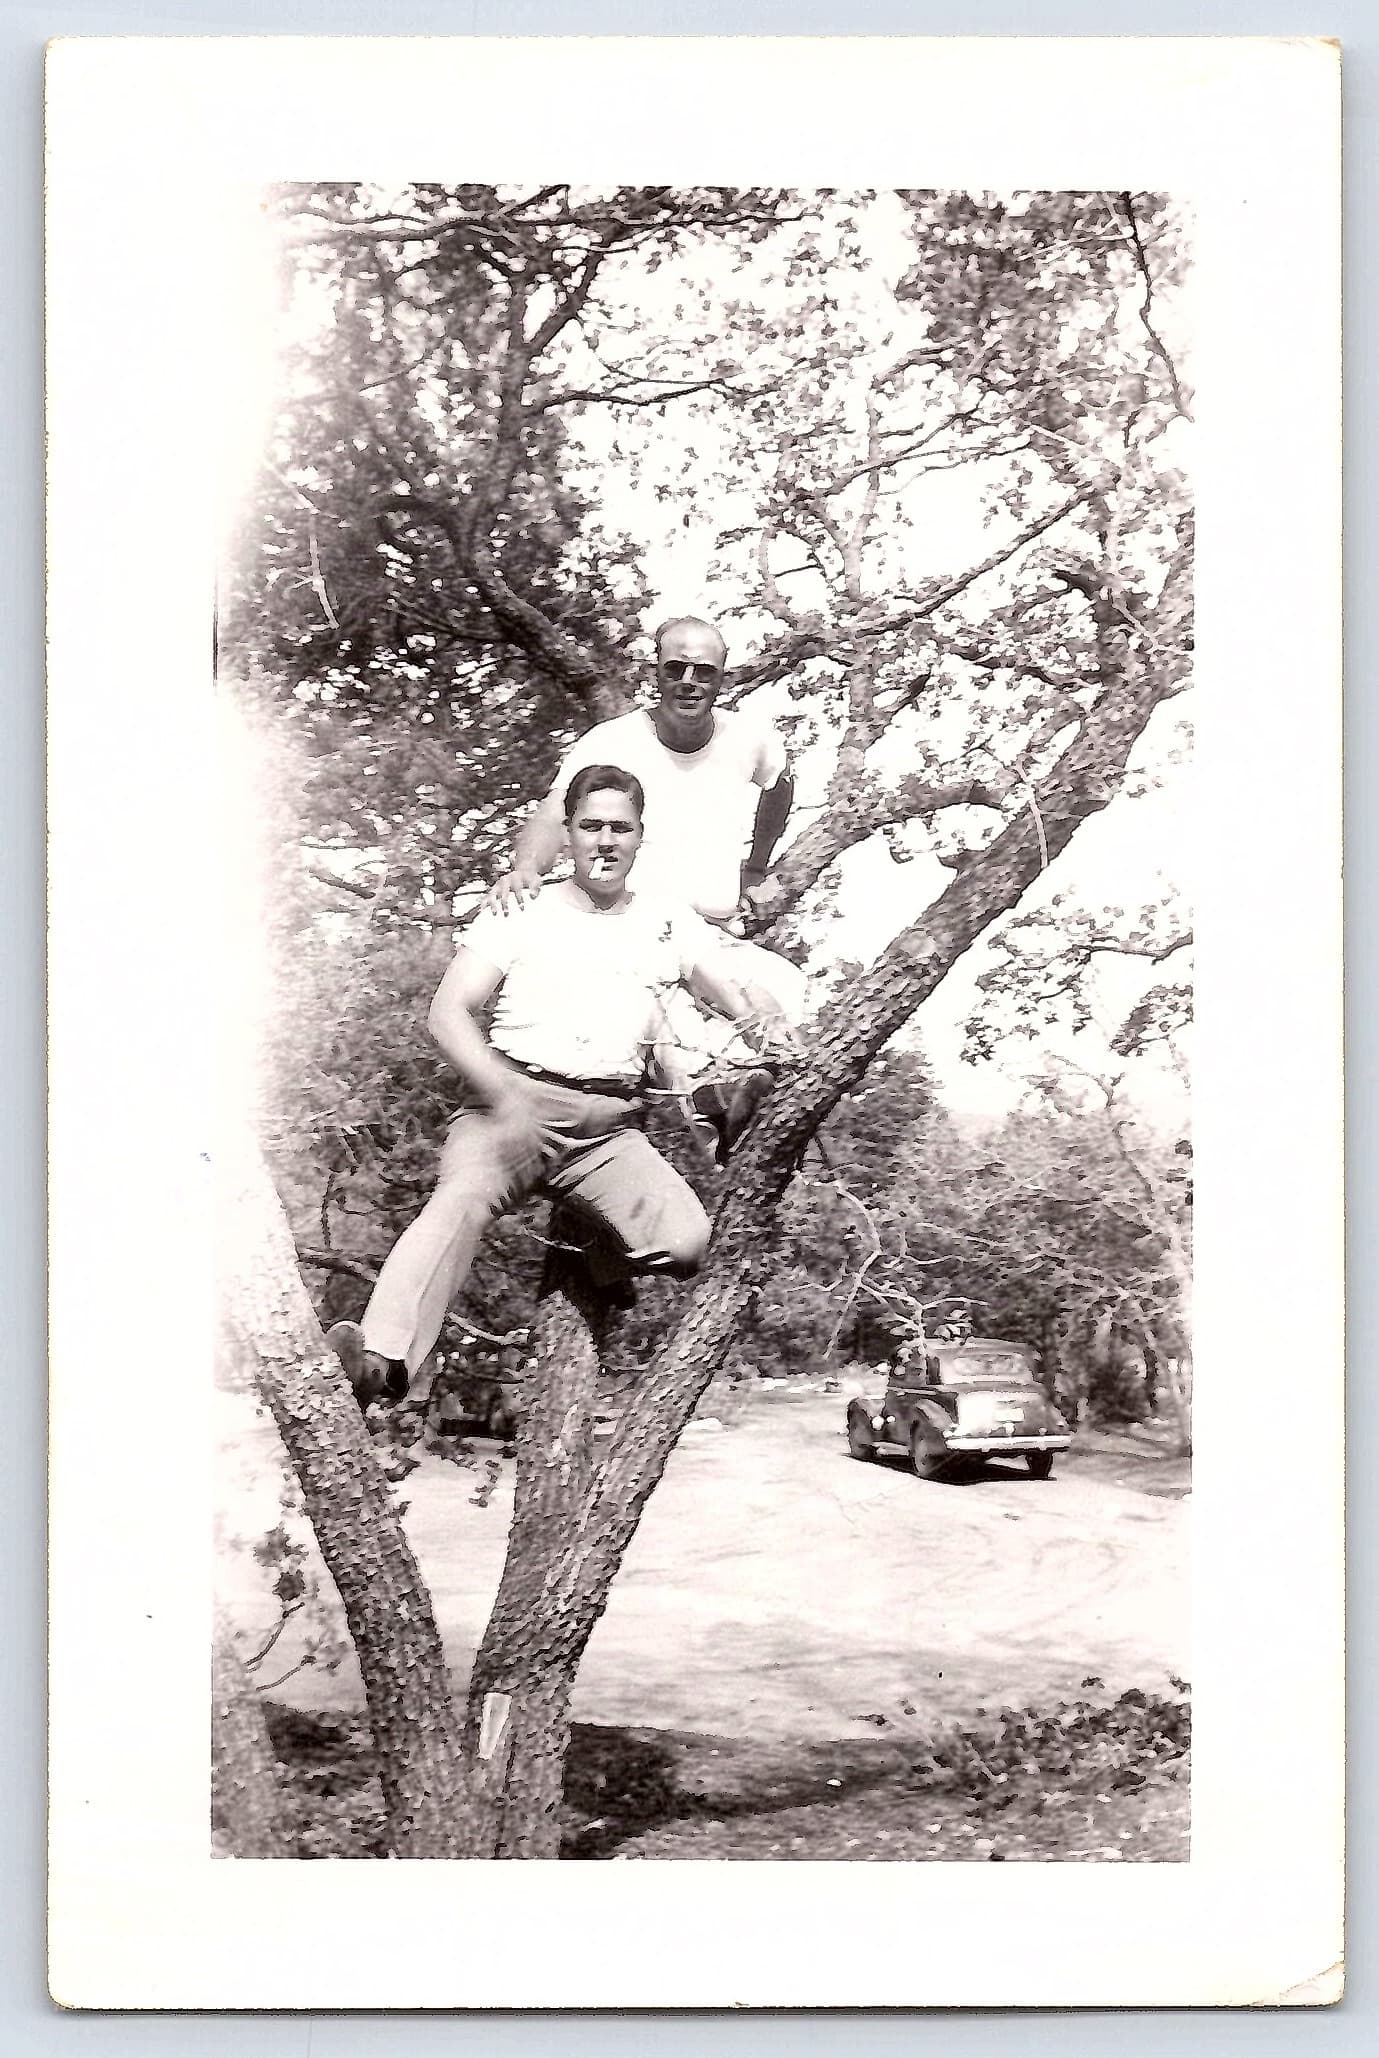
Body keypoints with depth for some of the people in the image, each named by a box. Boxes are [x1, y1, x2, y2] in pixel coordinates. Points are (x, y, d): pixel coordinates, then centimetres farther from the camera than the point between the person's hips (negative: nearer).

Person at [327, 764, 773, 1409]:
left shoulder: (669, 922, 18)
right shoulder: (521, 914, 10)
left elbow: (749, 1010, 15)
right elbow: (446, 1013, 0)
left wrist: (762, 1065, -10)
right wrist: (505, 1096, -18)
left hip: (609, 1127, 2)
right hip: (510, 1102, -2)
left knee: (685, 1241, -23)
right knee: (462, 1198, -34)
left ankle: (578, 1268, 7)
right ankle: (379, 1362, -50)